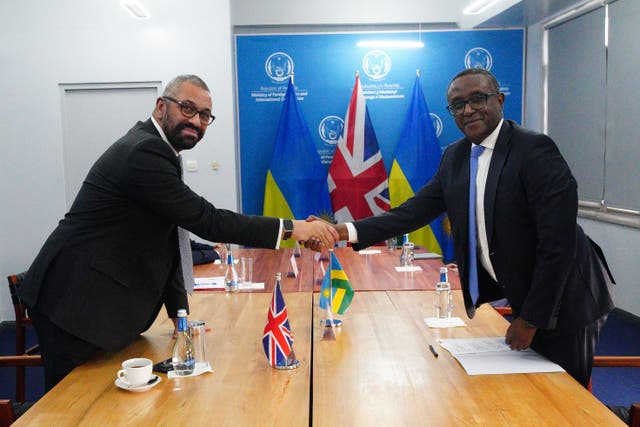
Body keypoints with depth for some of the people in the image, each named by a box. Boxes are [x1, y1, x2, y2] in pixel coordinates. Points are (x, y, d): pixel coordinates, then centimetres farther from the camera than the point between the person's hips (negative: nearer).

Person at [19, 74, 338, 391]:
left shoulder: (152, 149, 12)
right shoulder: (144, 152, -20)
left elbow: (165, 241, 13)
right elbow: (205, 220, -25)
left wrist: (179, 312, 12)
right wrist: (290, 229, -22)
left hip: (101, 302, 10)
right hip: (74, 305, -10)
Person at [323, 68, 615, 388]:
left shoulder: (536, 150, -20)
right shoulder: (455, 156, 3)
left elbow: (558, 243, -22)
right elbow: (417, 210, -1)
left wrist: (530, 319, -18)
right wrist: (346, 232, -13)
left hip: (560, 301, -6)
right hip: (519, 294, 6)